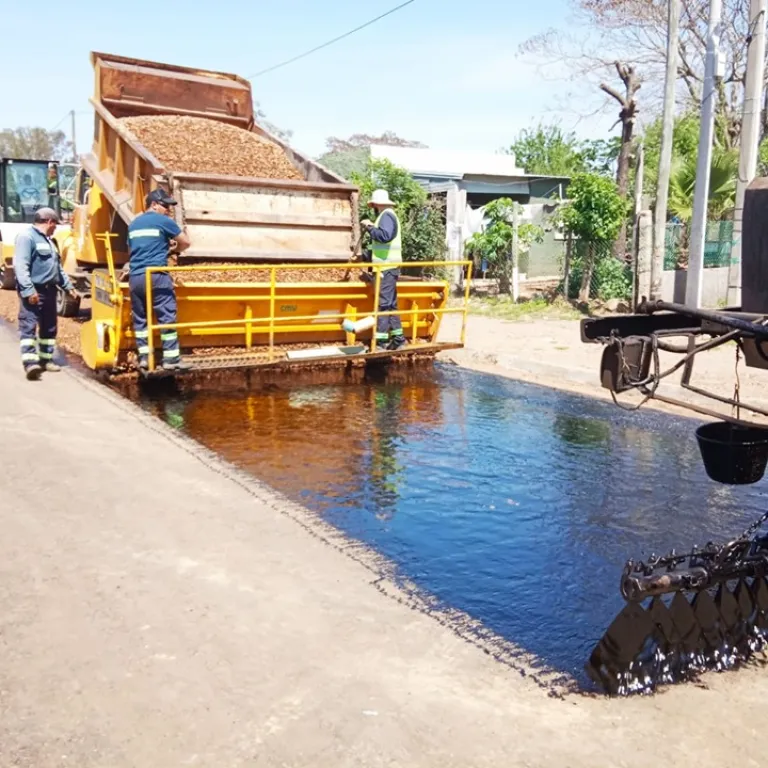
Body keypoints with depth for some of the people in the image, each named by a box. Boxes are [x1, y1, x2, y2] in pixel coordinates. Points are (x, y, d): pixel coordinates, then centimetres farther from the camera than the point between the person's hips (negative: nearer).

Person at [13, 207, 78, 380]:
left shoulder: (48, 240, 21)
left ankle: (46, 359, 22)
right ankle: (30, 362, -21)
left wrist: (68, 286, 25)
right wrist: (28, 290, -27)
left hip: (49, 290, 10)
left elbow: (57, 268, 28)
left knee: (49, 327, 13)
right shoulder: (27, 237, -10)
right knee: (29, 326, -13)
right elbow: (20, 266, -20)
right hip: (33, 291, -10)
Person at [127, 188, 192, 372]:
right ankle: (171, 358, -4)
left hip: (135, 276, 7)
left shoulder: (133, 224, 20)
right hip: (156, 275, -6)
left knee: (140, 318, 10)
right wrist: (173, 248, 26)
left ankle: (144, 356, 9)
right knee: (167, 316, -4)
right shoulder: (164, 221, 0)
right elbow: (186, 242, 3)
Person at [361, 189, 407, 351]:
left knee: (383, 304, -11)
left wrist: (370, 227, -15)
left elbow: (384, 236, -27)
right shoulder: (388, 215, 22)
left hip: (387, 268, -10)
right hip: (387, 267, 10)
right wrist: (366, 255, 23)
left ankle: (380, 343, -11)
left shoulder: (386, 215, -10)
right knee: (391, 304, 13)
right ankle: (398, 339, 18)